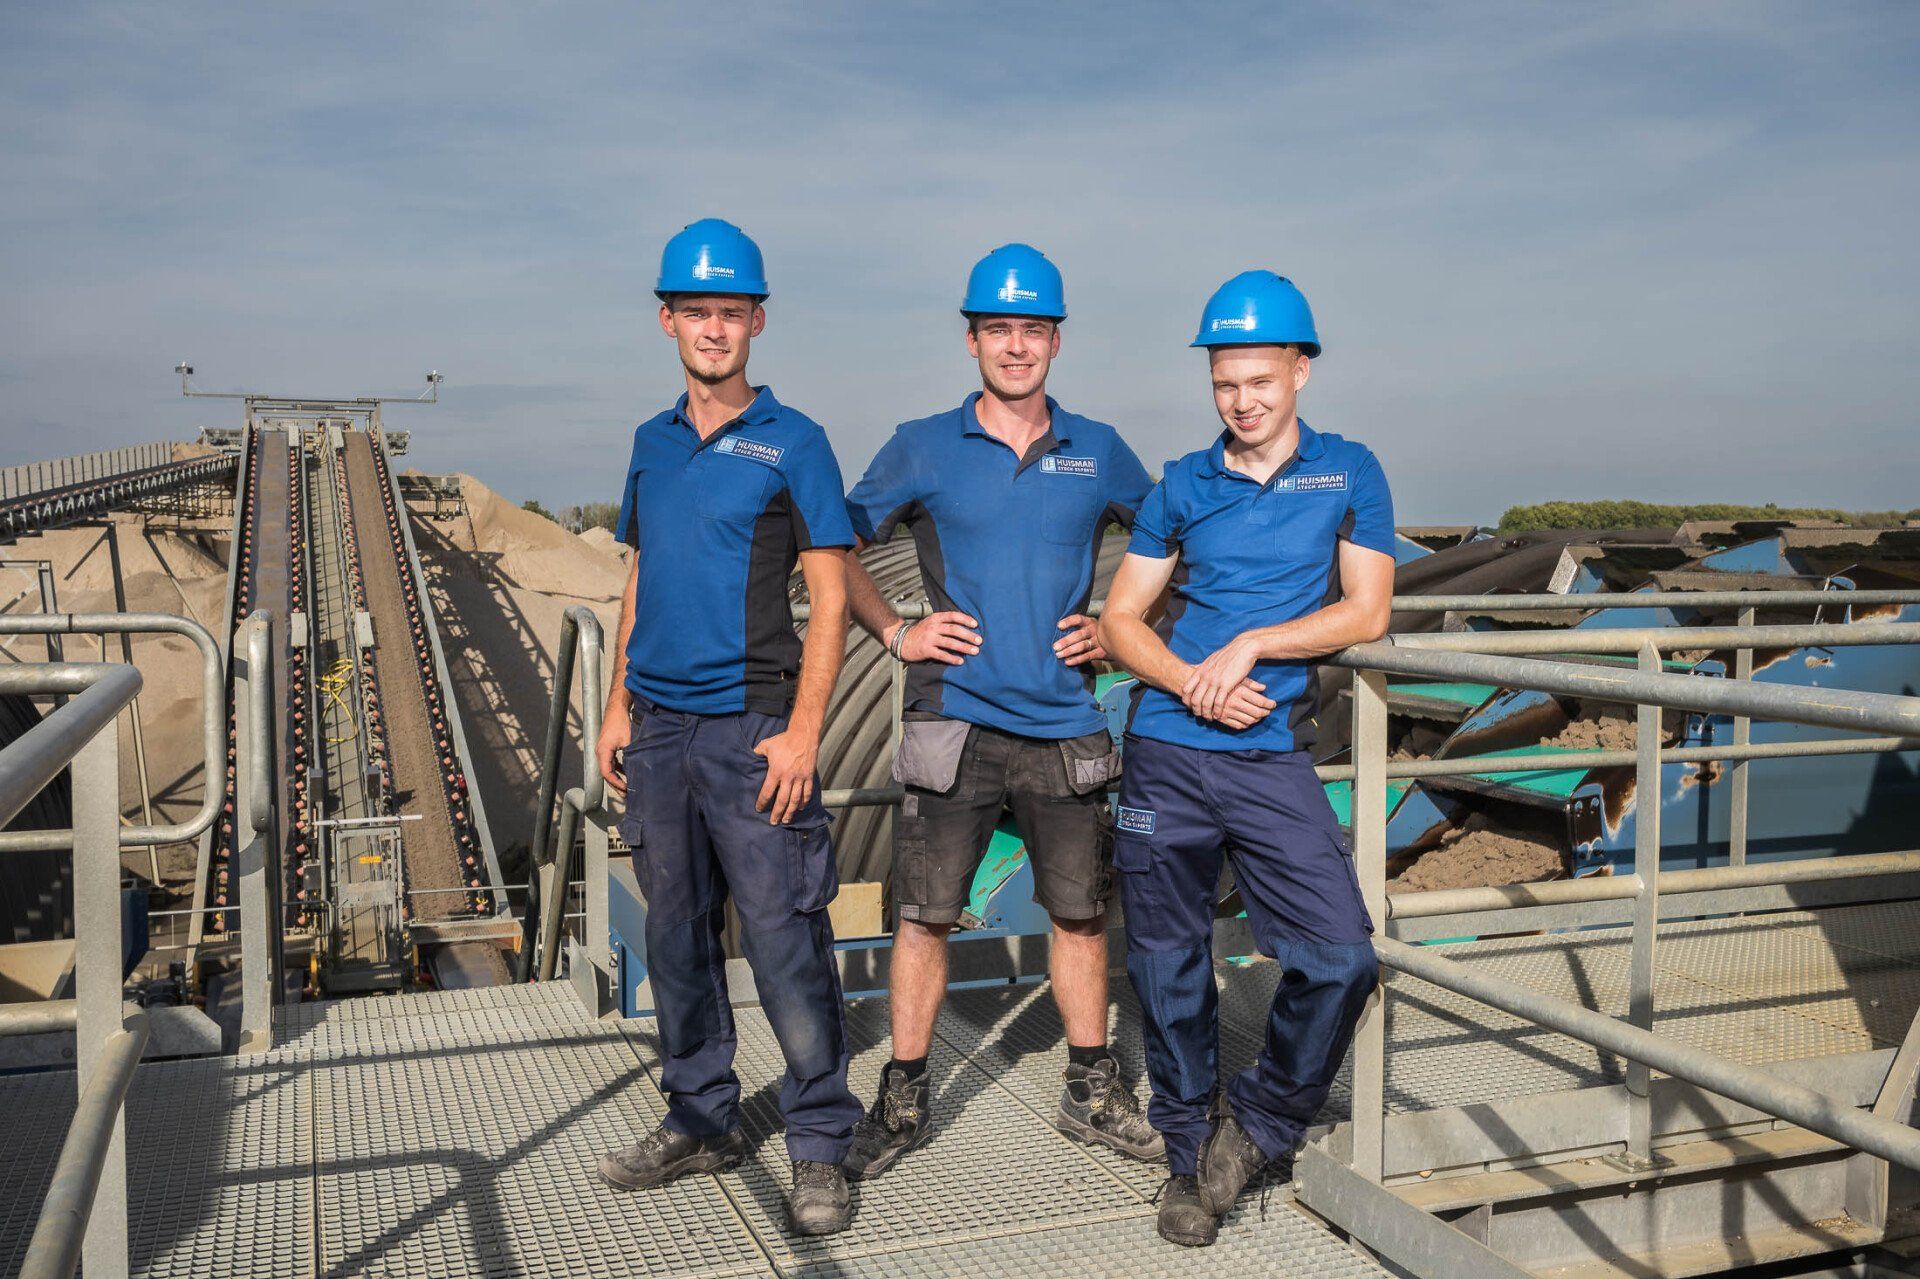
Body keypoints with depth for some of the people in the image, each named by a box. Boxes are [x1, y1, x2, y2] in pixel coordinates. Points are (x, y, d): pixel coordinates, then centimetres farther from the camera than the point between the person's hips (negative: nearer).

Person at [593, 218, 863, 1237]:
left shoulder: (792, 443, -3)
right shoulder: (652, 443, 13)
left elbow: (830, 598, -6)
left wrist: (802, 732, -14)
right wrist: (619, 706, 12)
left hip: (750, 729, -6)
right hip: (659, 727, 6)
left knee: (784, 942, -5)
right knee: (675, 934, 12)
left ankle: (819, 1143, 7)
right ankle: (701, 1122, 26)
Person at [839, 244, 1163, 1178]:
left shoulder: (1099, 452, 7)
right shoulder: (922, 449, 2)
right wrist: (896, 634, -3)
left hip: (1065, 727, 2)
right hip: (954, 724, -2)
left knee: (1081, 915, 10)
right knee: (925, 917, 3)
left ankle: (1092, 1094, 27)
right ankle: (902, 1102, 19)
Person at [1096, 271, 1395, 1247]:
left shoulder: (1348, 472, 5)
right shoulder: (1183, 486, 8)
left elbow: (1367, 612, -1)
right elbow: (1121, 618, 8)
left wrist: (1251, 643, -12)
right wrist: (1190, 682, -9)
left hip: (1271, 760, -1)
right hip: (1166, 752, 1)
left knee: (1341, 958, -12)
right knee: (1168, 970, 6)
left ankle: (1259, 1121, 14)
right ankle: (1190, 1156, 27)